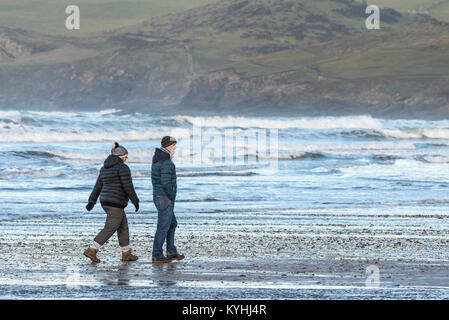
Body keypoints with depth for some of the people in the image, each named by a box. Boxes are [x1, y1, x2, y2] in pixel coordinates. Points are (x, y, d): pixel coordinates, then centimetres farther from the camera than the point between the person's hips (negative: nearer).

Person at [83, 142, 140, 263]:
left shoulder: (105, 168, 14)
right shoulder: (122, 168, -12)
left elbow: (98, 186, 11)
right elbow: (128, 187, -14)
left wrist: (92, 201, 8)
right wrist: (135, 201, -5)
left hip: (106, 202, 9)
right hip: (116, 203, -9)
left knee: (123, 226, 16)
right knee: (110, 229, -6)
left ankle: (126, 253, 19)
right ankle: (91, 250, -13)